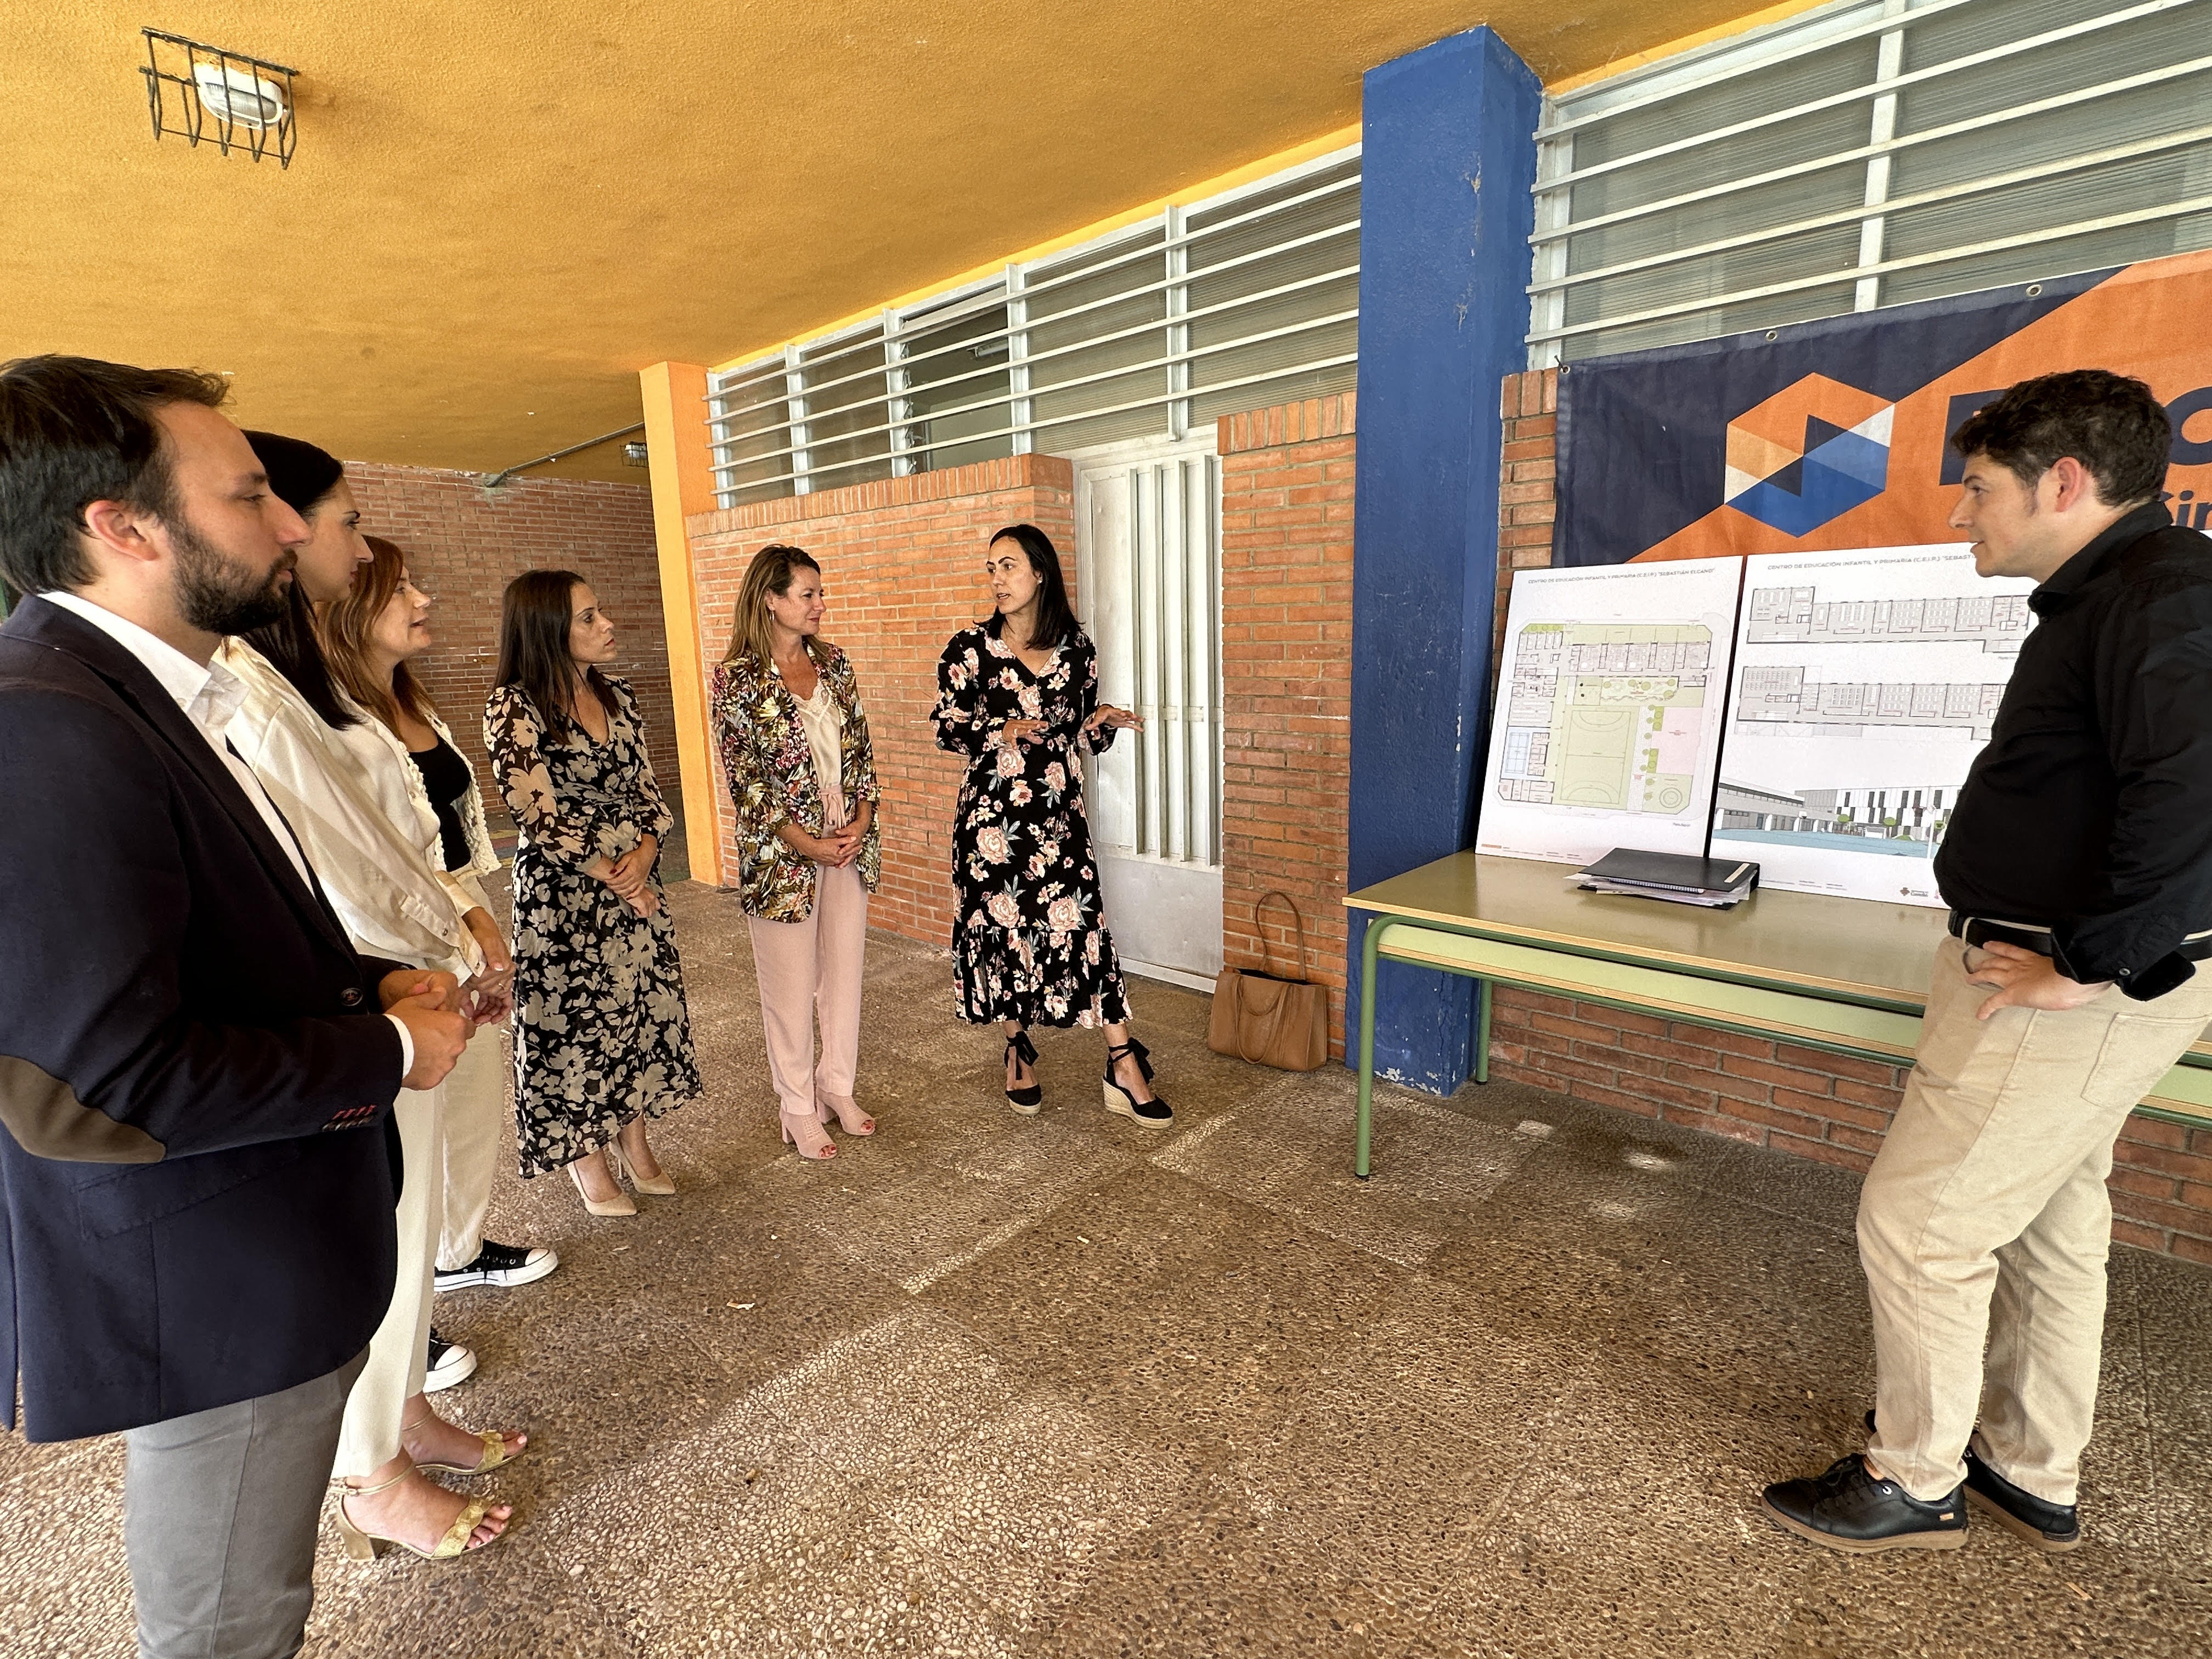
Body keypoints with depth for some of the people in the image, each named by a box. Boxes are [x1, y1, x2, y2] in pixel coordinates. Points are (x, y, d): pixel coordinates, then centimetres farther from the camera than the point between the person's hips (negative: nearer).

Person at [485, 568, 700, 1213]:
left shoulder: (616, 695, 4)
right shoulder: (514, 705, -13)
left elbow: (647, 785, 5)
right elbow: (541, 814, -17)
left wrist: (646, 851, -13)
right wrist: (613, 877, -13)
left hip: (638, 883, 6)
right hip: (564, 893, -6)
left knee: (641, 1009, 13)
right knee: (574, 1019, 7)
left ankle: (634, 1142, 32)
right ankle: (588, 1163, 27)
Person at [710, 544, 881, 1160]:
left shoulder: (833, 663, 6)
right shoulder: (738, 679, -8)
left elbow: (860, 746, 8)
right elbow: (744, 776, -11)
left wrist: (862, 819, -5)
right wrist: (806, 843, -14)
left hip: (849, 840, 5)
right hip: (782, 850, -5)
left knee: (845, 969, 13)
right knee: (791, 983, 7)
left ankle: (838, 1086, 31)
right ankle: (799, 1107, 24)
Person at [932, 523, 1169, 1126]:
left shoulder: (1076, 645, 5)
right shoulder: (969, 648, -2)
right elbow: (947, 730, 1)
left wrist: (1105, 720, -9)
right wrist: (1000, 733, -16)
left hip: (1059, 811, 1)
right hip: (994, 812, -1)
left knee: (1084, 923, -3)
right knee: (1003, 924, 6)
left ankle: (1125, 1068, 5)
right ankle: (1019, 1055, 27)